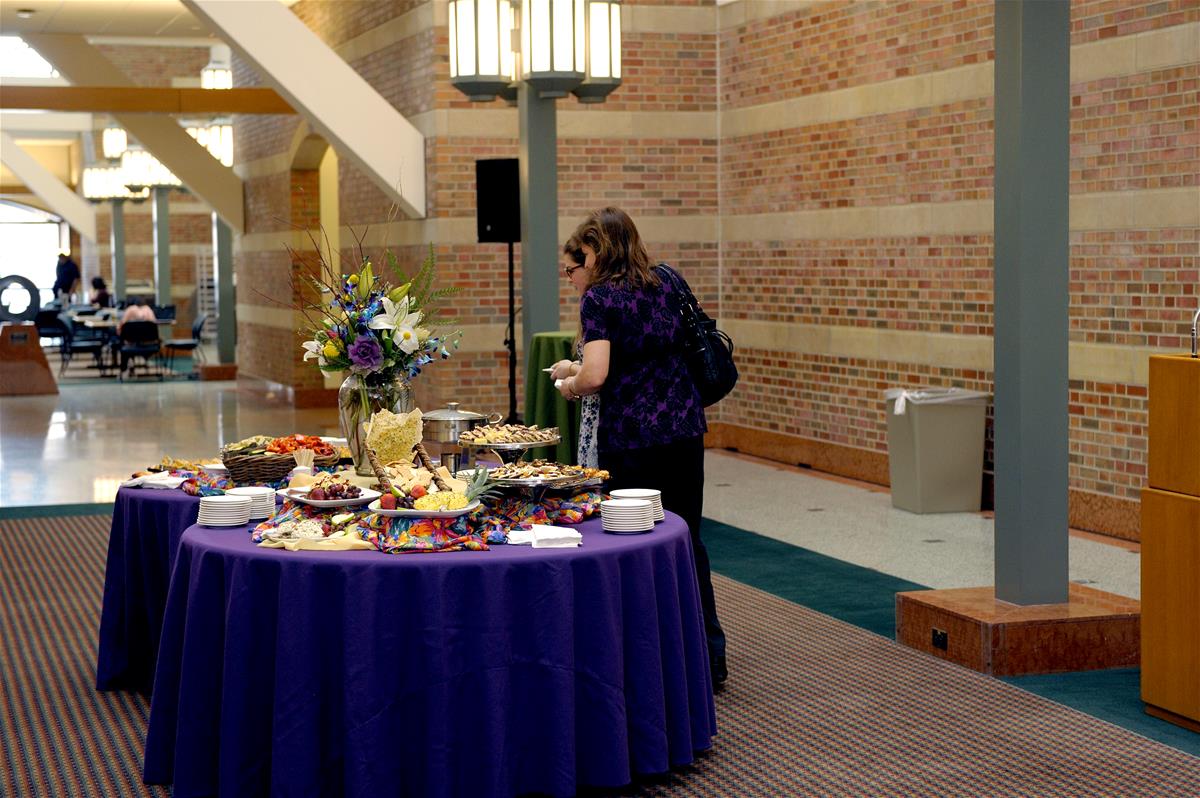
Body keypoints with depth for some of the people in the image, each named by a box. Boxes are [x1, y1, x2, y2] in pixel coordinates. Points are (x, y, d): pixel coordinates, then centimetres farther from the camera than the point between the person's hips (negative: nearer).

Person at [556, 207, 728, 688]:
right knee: (687, 541, 13)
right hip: (685, 427, 6)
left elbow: (596, 376, -19)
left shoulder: (600, 297, -9)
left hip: (631, 437, -6)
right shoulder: (663, 289, 10)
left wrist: (571, 386, 3)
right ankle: (709, 657, 16)